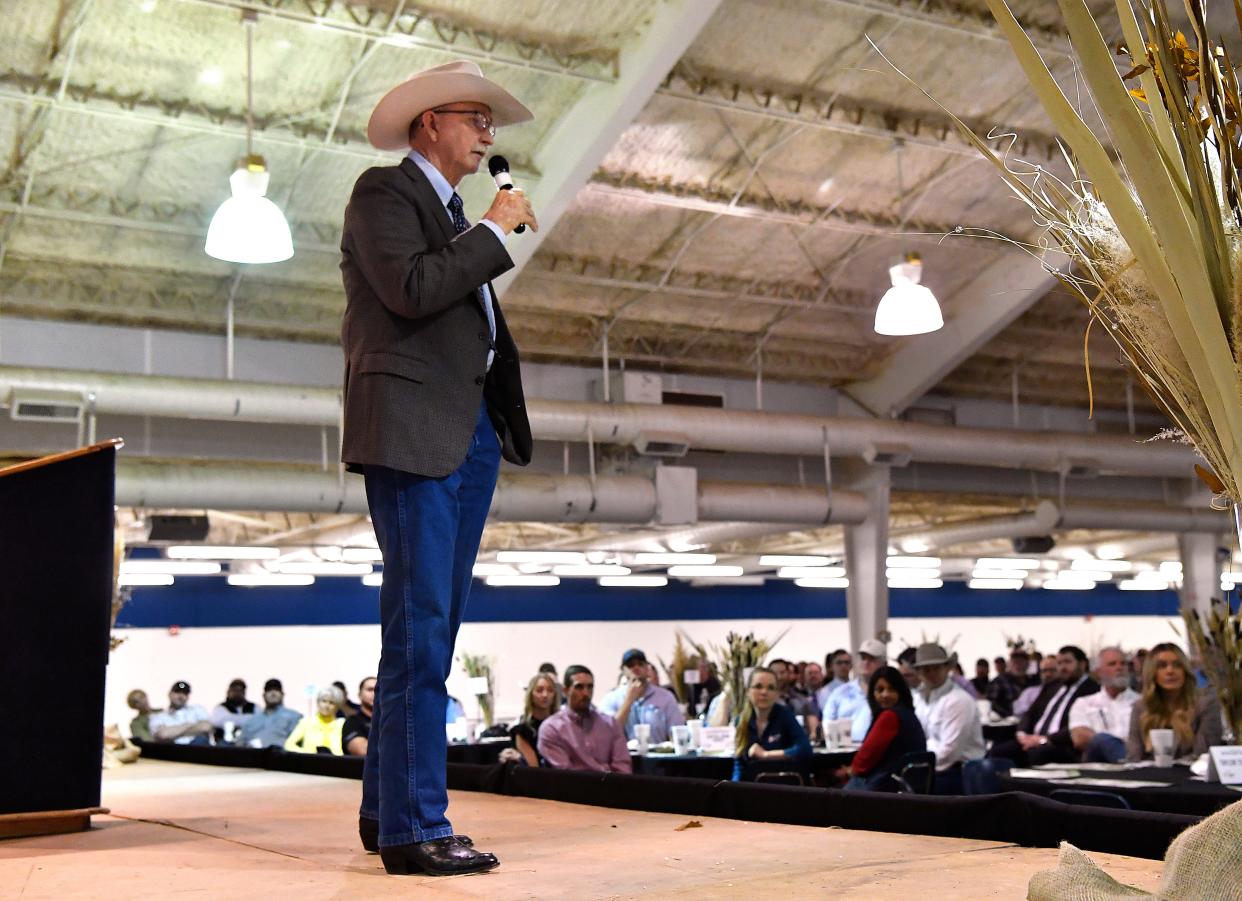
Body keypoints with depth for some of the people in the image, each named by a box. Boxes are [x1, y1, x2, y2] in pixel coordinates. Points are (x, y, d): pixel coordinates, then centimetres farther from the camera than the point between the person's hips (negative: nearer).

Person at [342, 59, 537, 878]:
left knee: (433, 631, 9)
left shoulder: (454, 213, 26)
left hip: (471, 431, 9)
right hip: (413, 430, -9)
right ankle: (414, 829, -7)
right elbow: (412, 290, -17)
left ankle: (386, 809, 17)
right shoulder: (384, 192, -1)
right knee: (419, 632, -10)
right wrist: (494, 231, -8)